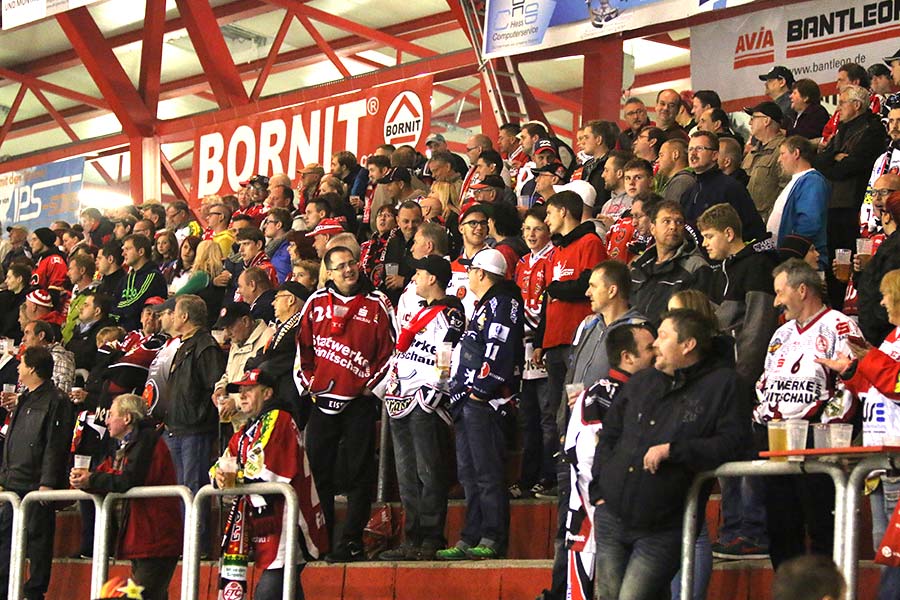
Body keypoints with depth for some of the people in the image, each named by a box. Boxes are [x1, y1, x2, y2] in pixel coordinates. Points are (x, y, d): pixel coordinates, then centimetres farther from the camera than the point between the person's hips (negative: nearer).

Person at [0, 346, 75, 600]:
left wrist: (48, 483, -22)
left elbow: (55, 446, -16)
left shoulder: (55, 402, -10)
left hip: (37, 485, -9)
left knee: (37, 538, -3)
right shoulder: (23, 400, 18)